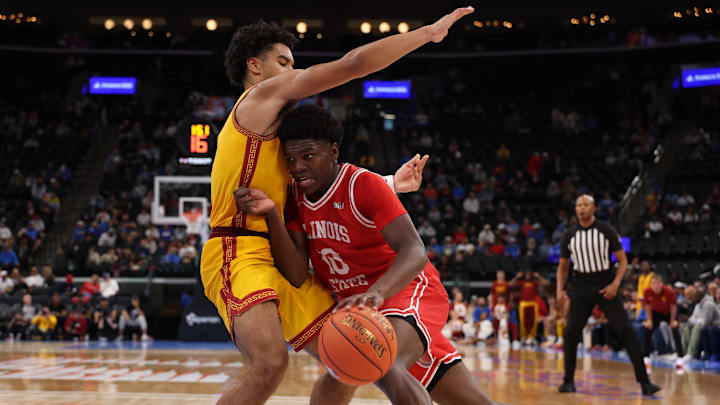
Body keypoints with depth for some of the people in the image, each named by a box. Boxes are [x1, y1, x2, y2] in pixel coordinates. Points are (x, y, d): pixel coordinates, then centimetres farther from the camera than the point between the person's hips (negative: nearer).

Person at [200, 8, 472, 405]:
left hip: (278, 259, 10)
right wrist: (429, 32, 0)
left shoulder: (265, 123, 26)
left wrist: (388, 184, 15)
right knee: (271, 363, -31)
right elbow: (353, 65, -7)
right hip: (239, 254, -10)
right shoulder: (265, 93, -1)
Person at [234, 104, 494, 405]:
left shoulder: (364, 184, -18)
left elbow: (414, 252, -30)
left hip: (408, 291, -7)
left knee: (385, 366, -37)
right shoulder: (296, 199, 0)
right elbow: (296, 276, -9)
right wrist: (272, 214, -22)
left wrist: (376, 293, -48)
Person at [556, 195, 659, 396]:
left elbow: (622, 260, -2)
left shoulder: (606, 230, -5)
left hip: (605, 287, -2)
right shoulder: (569, 234, 2)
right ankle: (568, 380, 9)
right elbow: (563, 266, 12)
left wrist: (616, 283, -17)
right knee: (570, 332, -5)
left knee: (626, 331, -10)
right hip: (581, 288, 2)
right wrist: (560, 290, -3)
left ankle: (644, 381, -8)